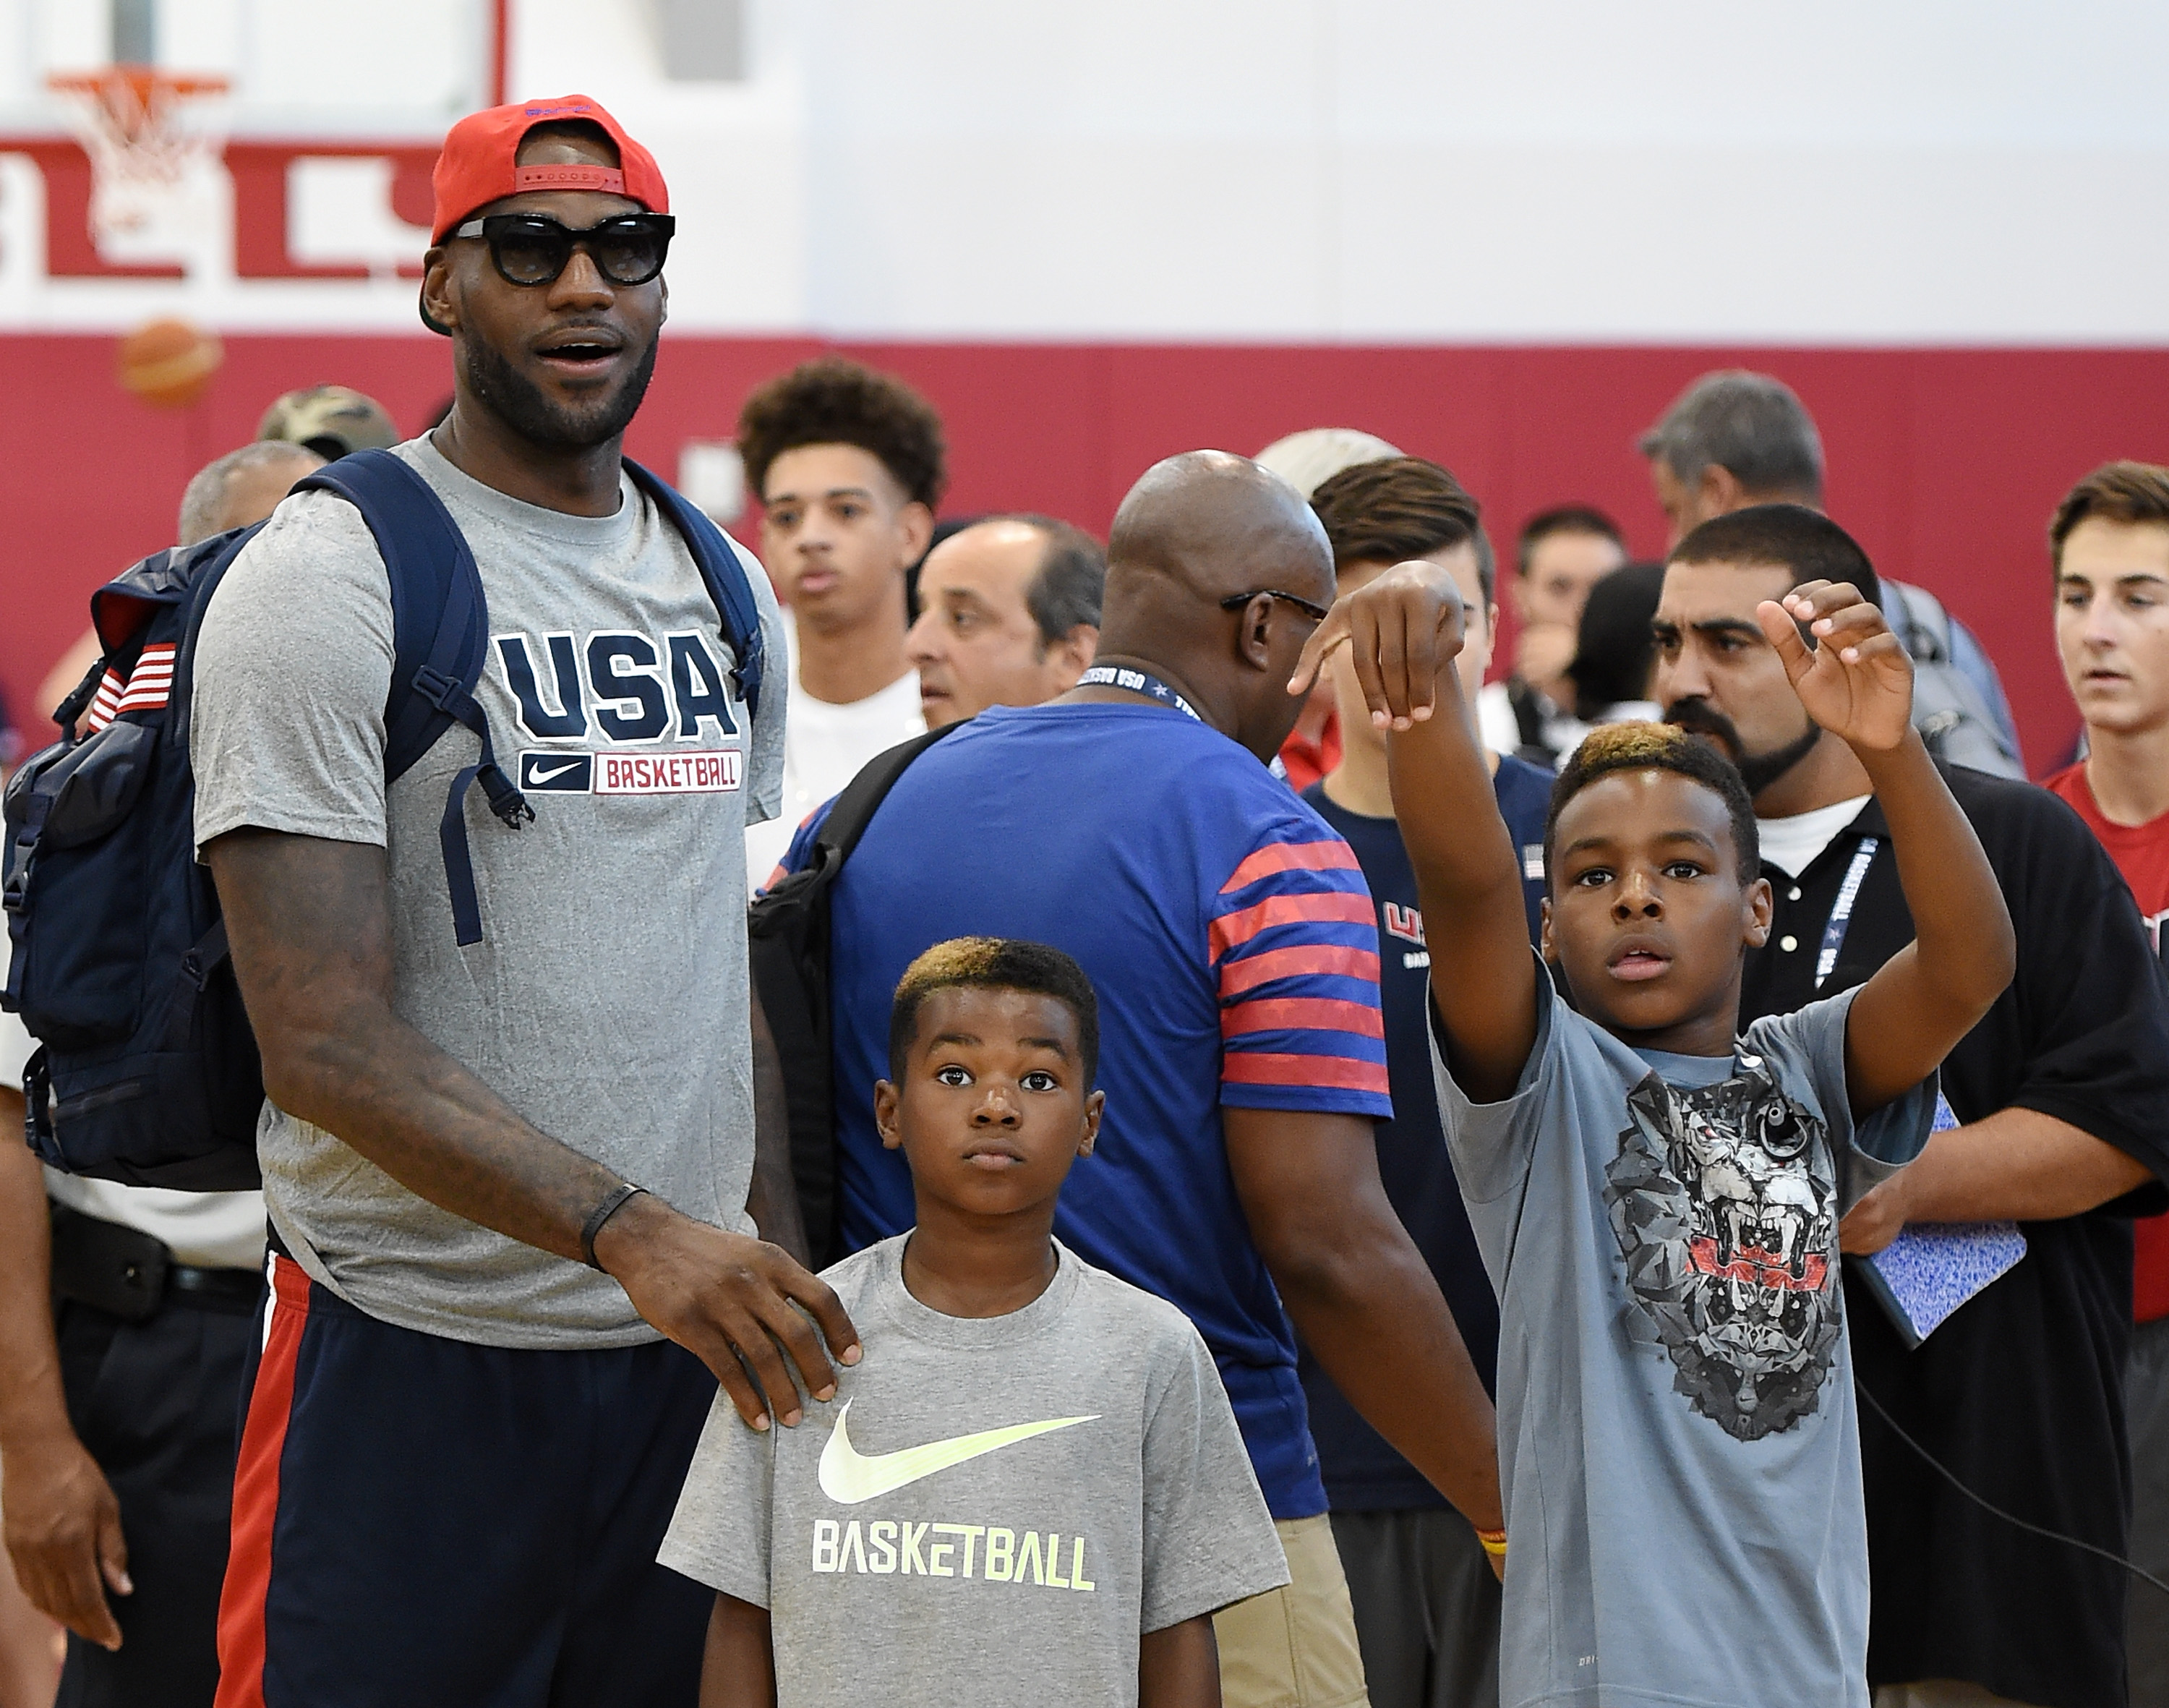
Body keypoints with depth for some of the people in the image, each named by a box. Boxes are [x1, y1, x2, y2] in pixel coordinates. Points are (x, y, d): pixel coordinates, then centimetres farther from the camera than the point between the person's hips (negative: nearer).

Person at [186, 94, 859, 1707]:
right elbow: (329, 1042, -16)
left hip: (692, 1351, 6)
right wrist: (628, 1229, -25)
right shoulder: (328, 583, -9)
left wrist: (785, 1294, 11)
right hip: (415, 1363, -6)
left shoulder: (723, 594, 14)